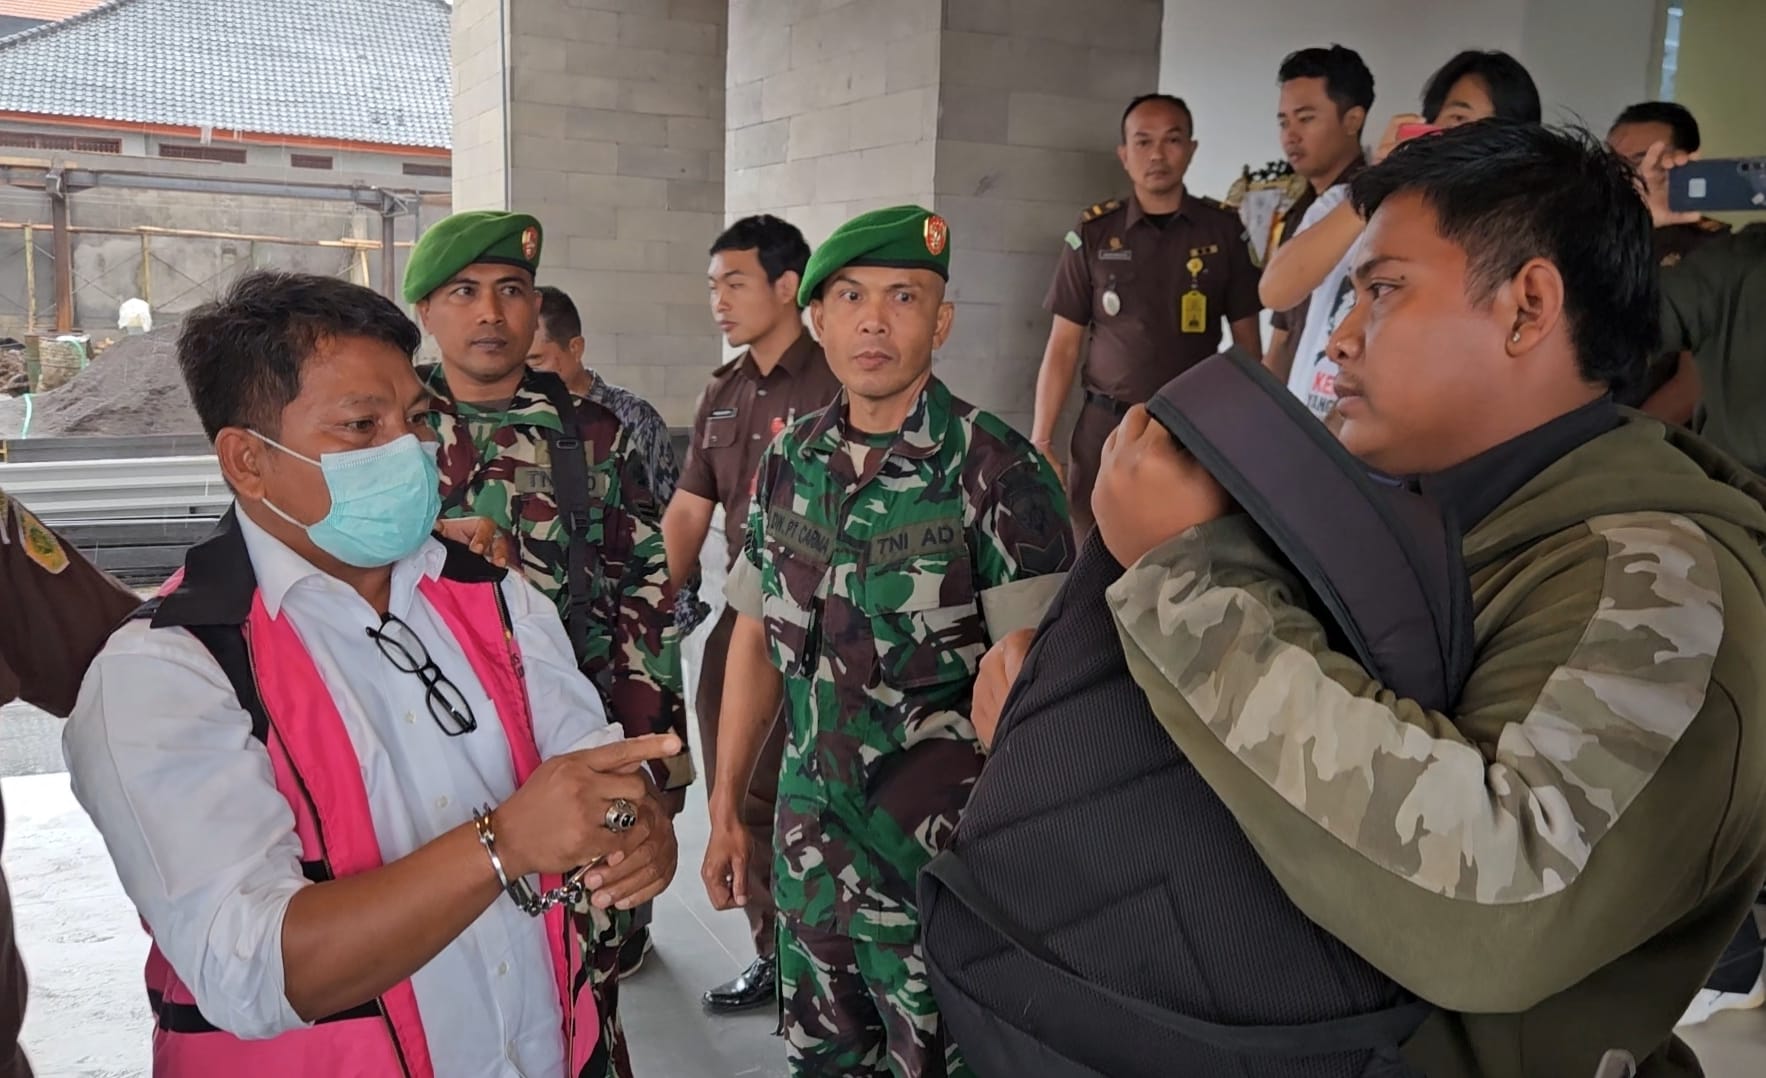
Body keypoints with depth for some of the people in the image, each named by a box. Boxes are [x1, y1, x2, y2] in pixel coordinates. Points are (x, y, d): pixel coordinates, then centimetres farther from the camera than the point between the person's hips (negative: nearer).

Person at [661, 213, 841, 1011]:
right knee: (740, 799, 14)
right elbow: (685, 517, 13)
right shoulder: (722, 396, 12)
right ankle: (775, 957, 32)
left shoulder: (836, 388, -11)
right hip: (740, 624, 7)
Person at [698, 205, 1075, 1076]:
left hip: (944, 849, -5)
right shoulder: (789, 461, 2)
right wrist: (726, 808, 10)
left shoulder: (998, 472, -14)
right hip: (810, 837, 5)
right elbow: (757, 639, 9)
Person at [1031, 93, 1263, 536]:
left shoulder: (1224, 230, 2)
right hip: (1107, 426, 0)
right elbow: (1063, 345, 3)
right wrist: (1041, 440, -4)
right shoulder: (1093, 234, 1)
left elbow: (1247, 342, 6)